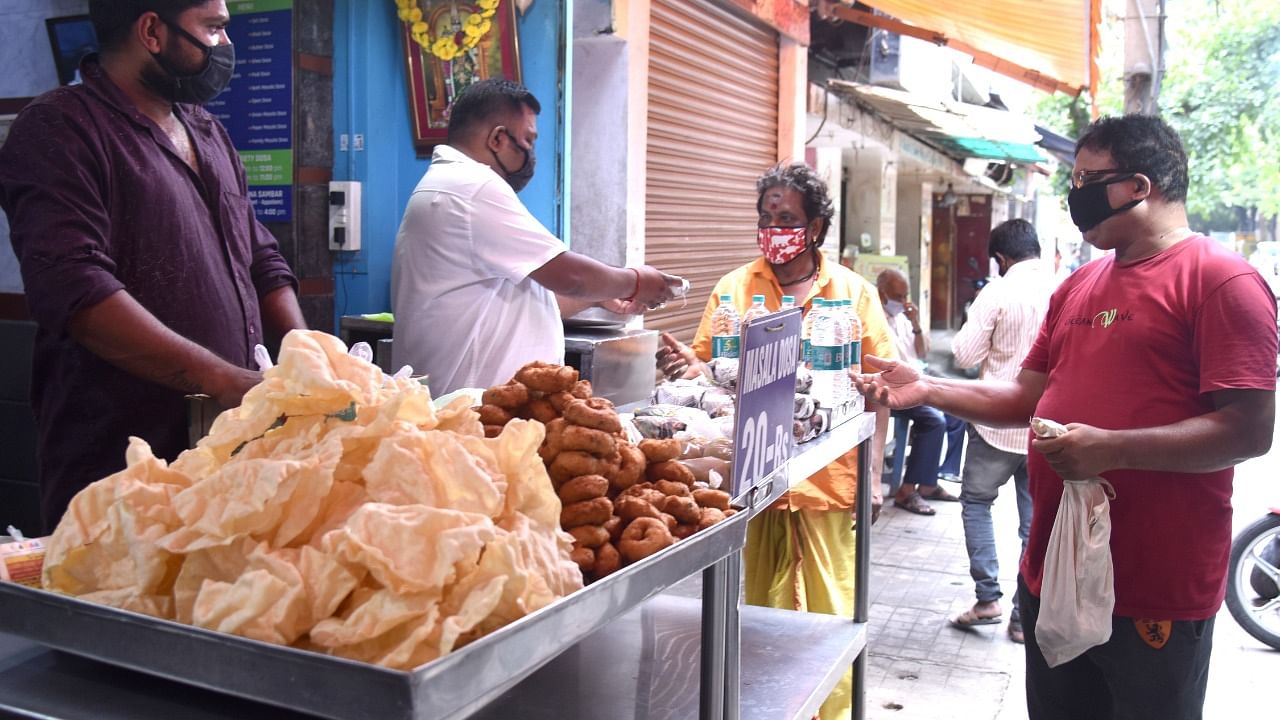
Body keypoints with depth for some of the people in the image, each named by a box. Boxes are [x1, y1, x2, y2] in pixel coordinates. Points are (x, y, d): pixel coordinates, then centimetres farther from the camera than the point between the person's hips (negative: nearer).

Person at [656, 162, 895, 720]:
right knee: (761, 611, 9)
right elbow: (709, 369, 6)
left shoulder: (853, 292, 4)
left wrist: (873, 471, -1)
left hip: (831, 481, 0)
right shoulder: (735, 288, 5)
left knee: (831, 614, 8)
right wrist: (692, 367, -18)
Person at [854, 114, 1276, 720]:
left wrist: (1111, 448, -25)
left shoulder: (1221, 280, -12)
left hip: (1156, 594, -7)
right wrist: (927, 390, 4)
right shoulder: (1079, 286, 13)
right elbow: (1029, 395, 15)